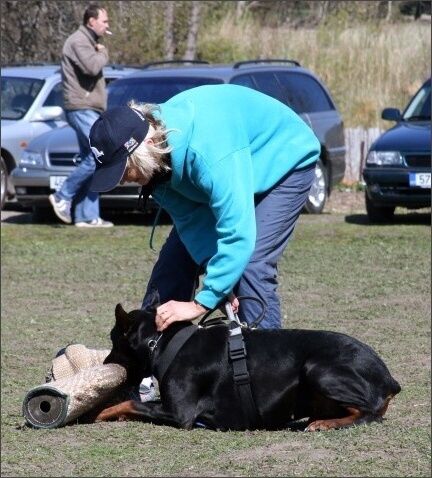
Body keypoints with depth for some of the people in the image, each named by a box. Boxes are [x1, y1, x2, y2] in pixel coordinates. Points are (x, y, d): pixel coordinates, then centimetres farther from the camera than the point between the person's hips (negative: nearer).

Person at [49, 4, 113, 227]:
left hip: (88, 110, 11)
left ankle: (87, 216, 6)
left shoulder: (87, 42, 22)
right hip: (81, 108, -11)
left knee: (91, 159, 7)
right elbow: (92, 67, -25)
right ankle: (63, 196, -9)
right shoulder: (78, 41, -11)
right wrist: (102, 53, -8)